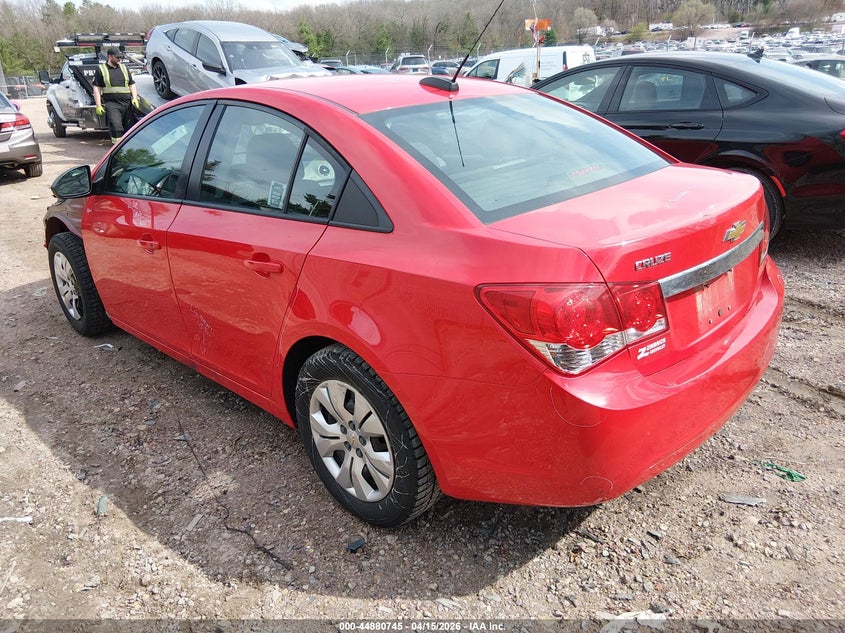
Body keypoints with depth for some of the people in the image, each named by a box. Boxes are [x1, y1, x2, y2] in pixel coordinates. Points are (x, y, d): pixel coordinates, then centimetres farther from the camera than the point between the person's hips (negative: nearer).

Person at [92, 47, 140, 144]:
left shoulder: (124, 68, 20)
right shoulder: (100, 69, 7)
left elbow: (132, 85, 21)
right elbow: (96, 89, 4)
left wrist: (134, 98, 3)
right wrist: (98, 106, -5)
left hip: (127, 103, 4)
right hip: (111, 103, -4)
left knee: (130, 125, 7)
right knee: (115, 125, -20)